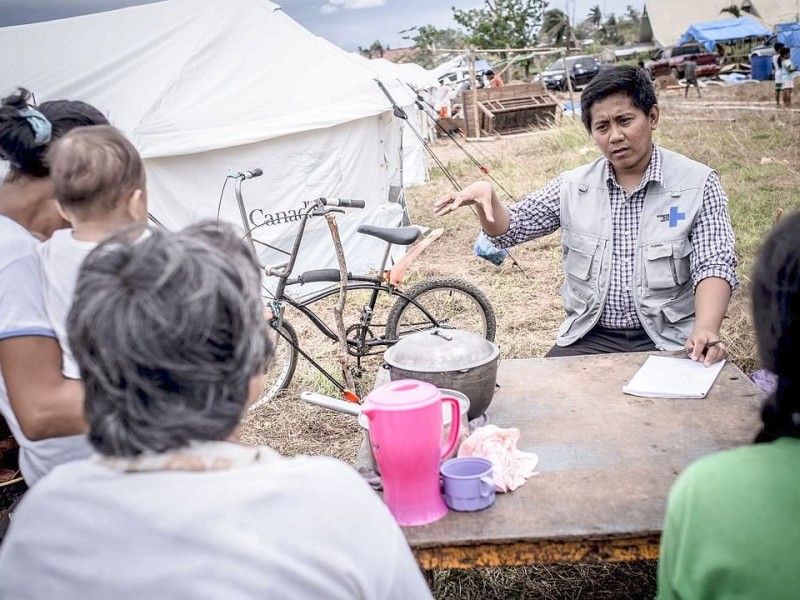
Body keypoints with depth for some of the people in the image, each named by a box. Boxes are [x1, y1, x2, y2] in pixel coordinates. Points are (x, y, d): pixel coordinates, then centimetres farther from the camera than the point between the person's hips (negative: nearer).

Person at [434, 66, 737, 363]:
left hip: (668, 340, -2)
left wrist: (705, 330, -27)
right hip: (590, 338, 2)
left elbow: (713, 265, -8)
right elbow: (509, 230, 7)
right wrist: (485, 195, -15)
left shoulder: (698, 184, -1)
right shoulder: (573, 186, 7)